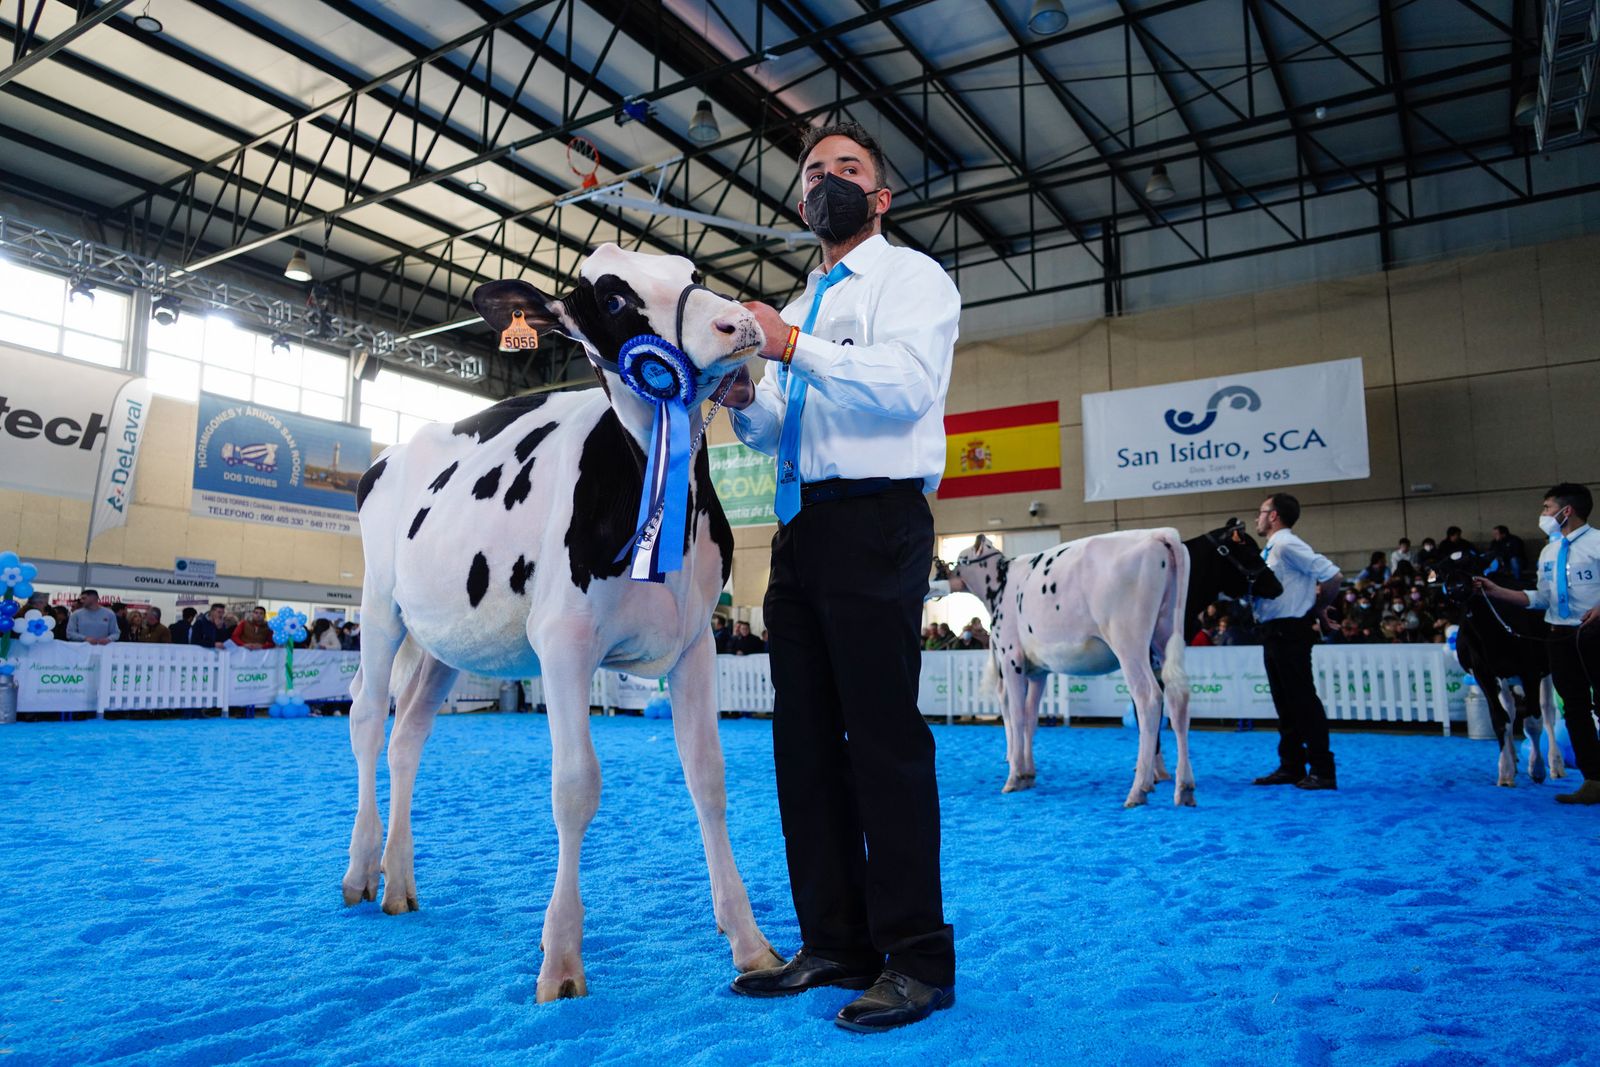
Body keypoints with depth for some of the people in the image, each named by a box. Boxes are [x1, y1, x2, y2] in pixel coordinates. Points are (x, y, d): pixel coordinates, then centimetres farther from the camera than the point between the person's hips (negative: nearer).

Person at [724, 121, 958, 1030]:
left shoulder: (910, 275, 5)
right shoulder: (803, 307, 27)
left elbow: (910, 383, -13)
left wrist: (796, 349, -17)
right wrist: (745, 401, 4)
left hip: (875, 522, -8)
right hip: (801, 528, 8)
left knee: (884, 736, -9)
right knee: (806, 740, 7)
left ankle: (918, 962, 2)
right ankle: (835, 944, 17)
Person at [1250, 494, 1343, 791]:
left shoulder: (1286, 544, -14)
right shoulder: (1272, 549, 15)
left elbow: (1331, 576, -20)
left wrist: (1318, 609, -8)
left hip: (1289, 630, -10)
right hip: (1274, 631, 10)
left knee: (1303, 700, -5)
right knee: (1284, 702, 14)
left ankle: (1322, 771, 2)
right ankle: (1291, 767, 22)